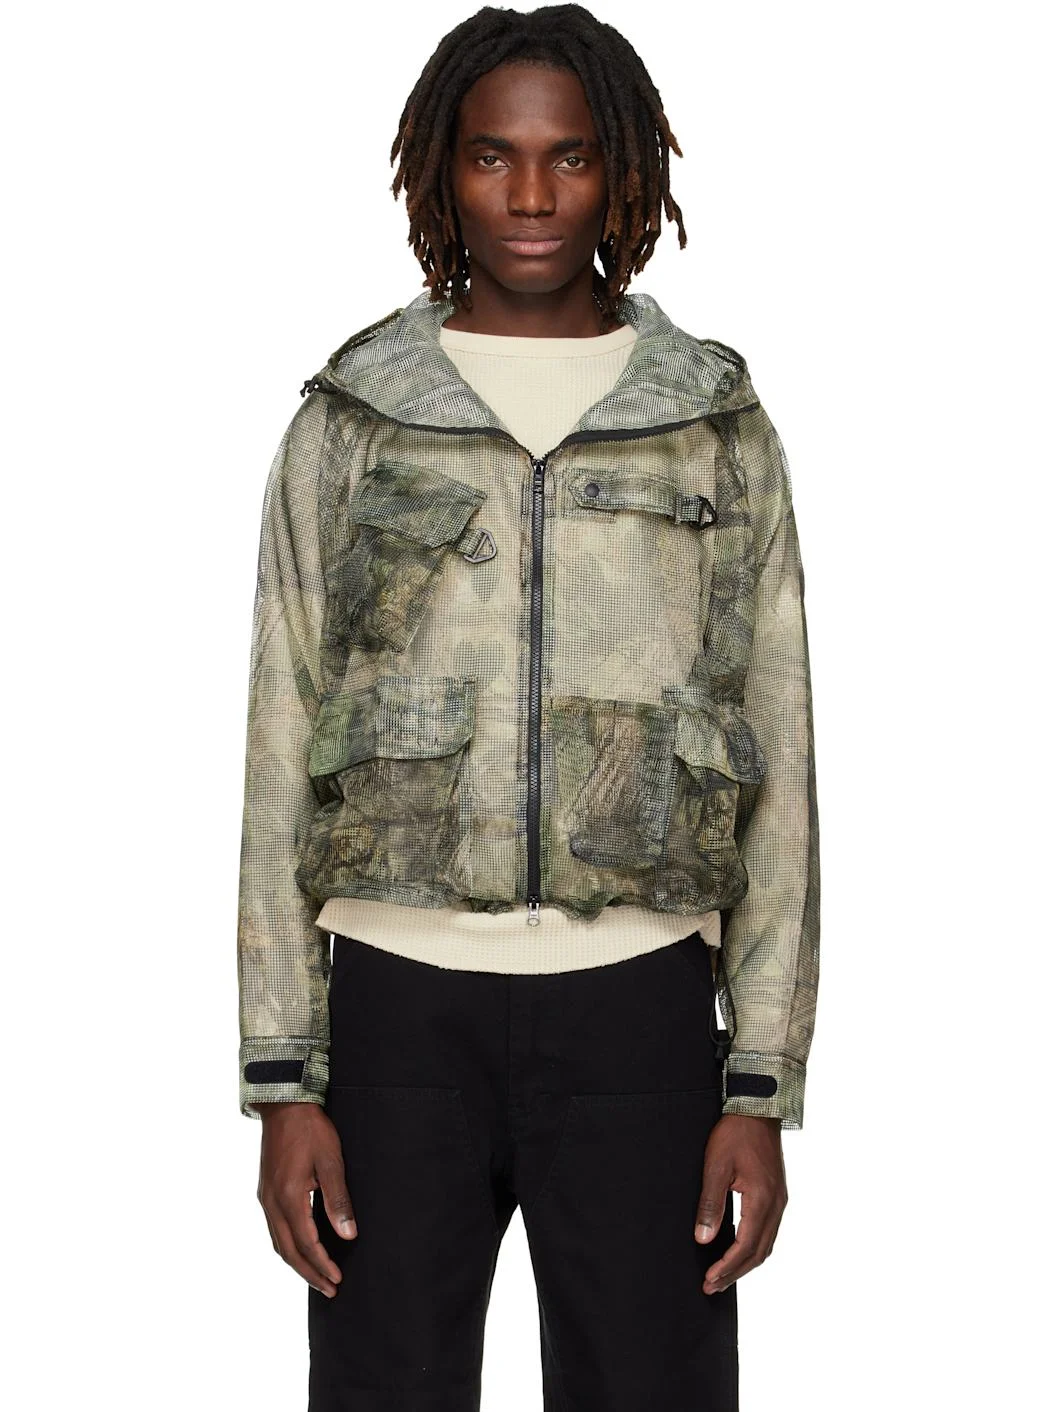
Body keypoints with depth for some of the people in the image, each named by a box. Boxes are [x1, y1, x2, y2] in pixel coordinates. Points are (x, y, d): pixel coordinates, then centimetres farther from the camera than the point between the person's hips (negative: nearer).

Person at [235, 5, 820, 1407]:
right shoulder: (350, 423, 5)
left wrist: (763, 1088, 0)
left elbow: (778, 763, 5)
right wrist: (282, 1083, -2)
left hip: (638, 1006, 0)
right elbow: (282, 759, 4)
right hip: (401, 996, 0)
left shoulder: (720, 422, 6)